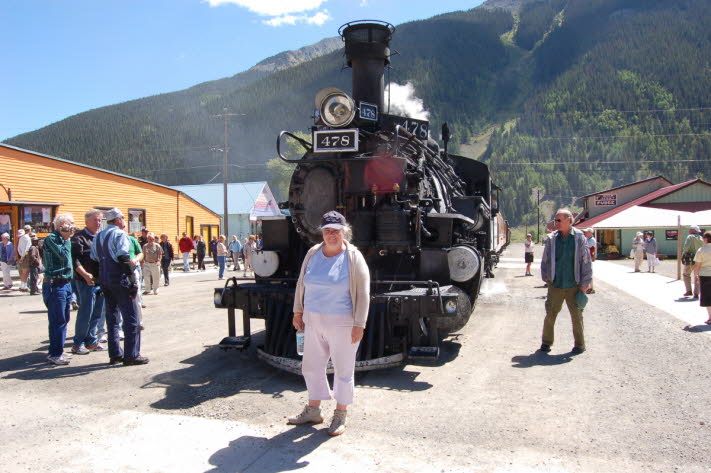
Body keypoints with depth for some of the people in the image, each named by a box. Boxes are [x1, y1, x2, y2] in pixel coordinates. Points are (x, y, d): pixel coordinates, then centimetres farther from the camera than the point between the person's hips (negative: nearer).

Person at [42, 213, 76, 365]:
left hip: (66, 283, 9)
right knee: (58, 320, -6)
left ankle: (57, 351, 23)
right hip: (55, 284, -9)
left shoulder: (64, 239, 16)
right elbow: (64, 255, -22)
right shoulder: (51, 238, -11)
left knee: (63, 319, 14)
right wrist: (67, 238, -15)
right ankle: (55, 354, 1)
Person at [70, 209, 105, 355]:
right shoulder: (79, 238, -7)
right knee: (85, 313, -3)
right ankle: (78, 344, 8)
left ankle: (91, 341, 24)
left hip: (100, 281, 8)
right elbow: (75, 260, -17)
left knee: (97, 313, 12)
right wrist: (85, 275, -27)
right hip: (86, 282, -7)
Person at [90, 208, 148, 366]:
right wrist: (133, 282, -19)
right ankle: (131, 355, -3)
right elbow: (123, 259, -19)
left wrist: (101, 281, 20)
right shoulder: (120, 234, -9)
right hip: (120, 281, -8)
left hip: (104, 281, 8)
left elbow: (94, 260, 16)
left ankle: (115, 354, 16)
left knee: (112, 317, 13)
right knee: (131, 317, -3)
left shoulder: (98, 237, 15)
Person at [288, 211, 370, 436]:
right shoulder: (313, 253, 4)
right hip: (313, 322, 5)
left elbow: (363, 293, -11)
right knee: (311, 366, 14)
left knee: (343, 369, 6)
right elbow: (302, 283, 14)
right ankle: (313, 410, 32)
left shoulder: (353, 257, -10)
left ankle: (340, 415, 23)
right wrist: (298, 311, 12)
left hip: (341, 323, -5)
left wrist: (359, 324, -15)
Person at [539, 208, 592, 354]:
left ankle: (580, 344, 22)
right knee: (550, 314, 4)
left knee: (576, 315, 8)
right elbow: (545, 260, 9)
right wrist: (546, 278, 5)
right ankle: (546, 342, 18)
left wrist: (584, 284, -3)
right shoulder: (552, 238, 1)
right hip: (555, 285, 1)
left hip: (573, 286, -1)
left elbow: (586, 261, -1)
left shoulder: (579, 238, -4)